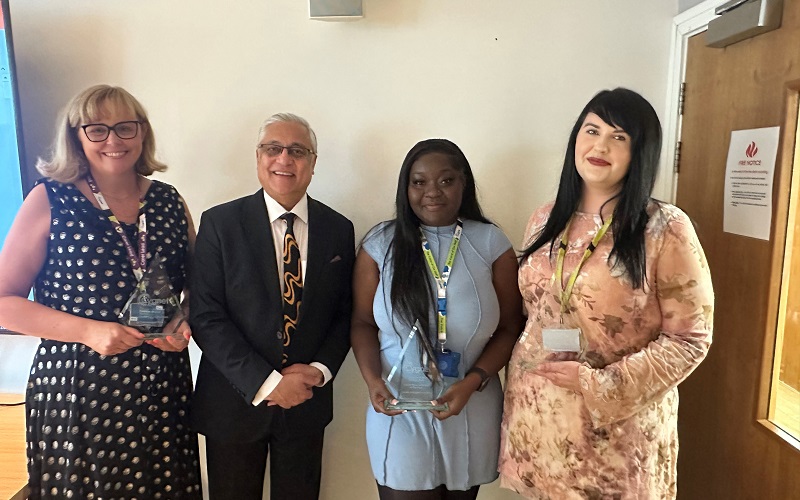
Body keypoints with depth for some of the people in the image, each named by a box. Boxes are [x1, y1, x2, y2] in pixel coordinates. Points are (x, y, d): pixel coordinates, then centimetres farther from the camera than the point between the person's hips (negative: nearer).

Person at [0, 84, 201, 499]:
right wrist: (87, 330, -16)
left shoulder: (168, 201, 5)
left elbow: (196, 283, 15)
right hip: (74, 390, -2)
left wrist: (185, 322, -5)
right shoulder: (49, 200, -3)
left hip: (163, 387, 3)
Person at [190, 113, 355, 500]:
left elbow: (344, 312, 5)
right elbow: (205, 316, -12)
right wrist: (266, 382, -17)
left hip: (308, 401, 2)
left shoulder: (339, 230, 0)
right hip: (235, 401, -2)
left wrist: (320, 370, -11)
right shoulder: (220, 223, -7)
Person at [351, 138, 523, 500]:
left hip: (472, 413, 1)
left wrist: (472, 381, -14)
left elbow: (509, 328, 0)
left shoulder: (492, 244, -4)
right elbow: (363, 323, 2)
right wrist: (372, 379, -14)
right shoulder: (380, 244, -4)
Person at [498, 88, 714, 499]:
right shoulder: (545, 221, 3)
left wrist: (600, 384, -18)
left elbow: (690, 339, -9)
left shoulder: (665, 228, -11)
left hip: (617, 429, -4)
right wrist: (518, 405, 8)